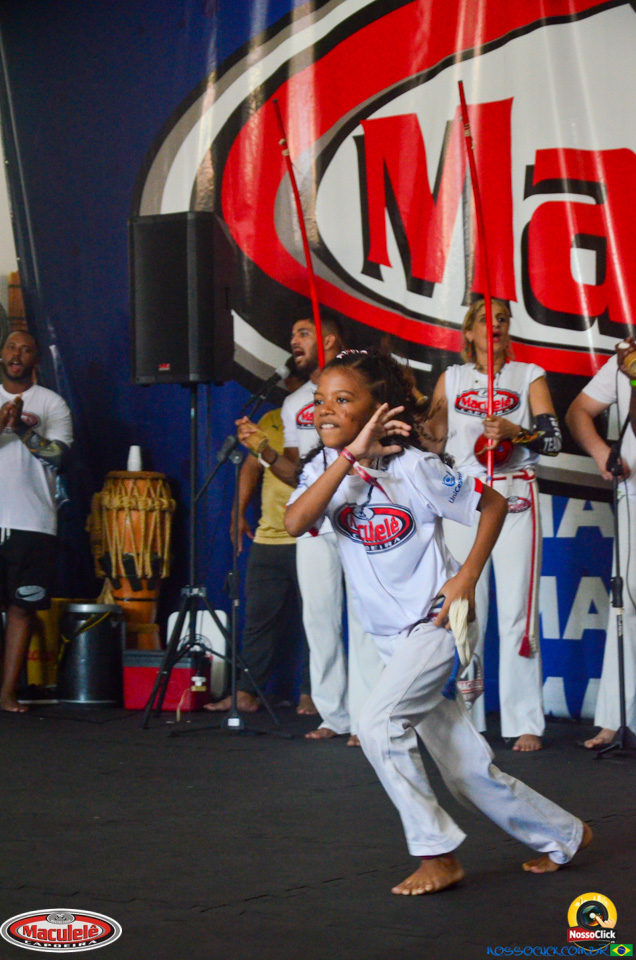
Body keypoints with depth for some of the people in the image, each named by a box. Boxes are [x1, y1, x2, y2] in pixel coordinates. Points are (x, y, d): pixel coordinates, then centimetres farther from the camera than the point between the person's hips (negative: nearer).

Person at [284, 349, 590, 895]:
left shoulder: (414, 468, -15)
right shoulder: (325, 468, -2)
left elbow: (493, 504, -5)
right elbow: (295, 523, -22)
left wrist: (468, 577, -13)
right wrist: (349, 458, -29)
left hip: (437, 624, -6)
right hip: (392, 638, 6)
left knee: (379, 721, -25)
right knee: (467, 771, 9)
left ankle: (439, 855, -13)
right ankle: (563, 835, 29)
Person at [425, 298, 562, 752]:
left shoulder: (530, 376, 9)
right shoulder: (451, 379, 15)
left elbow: (554, 439, -1)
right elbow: (432, 441, 19)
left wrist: (514, 431, -17)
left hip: (515, 497, -2)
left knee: (517, 610, -9)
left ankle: (526, 723, -7)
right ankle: (467, 720, 7)